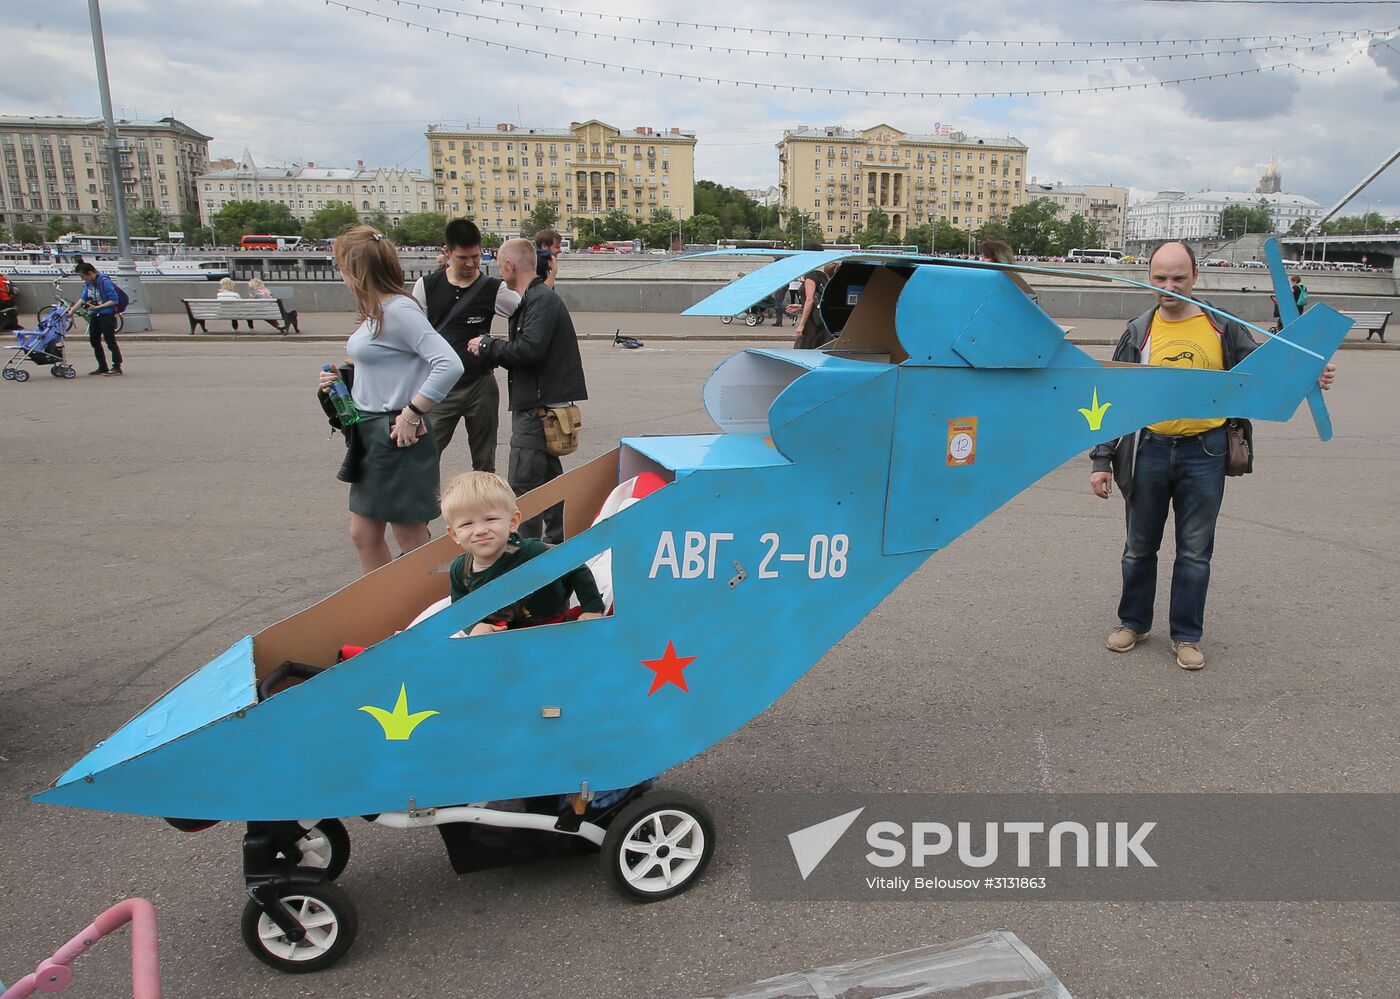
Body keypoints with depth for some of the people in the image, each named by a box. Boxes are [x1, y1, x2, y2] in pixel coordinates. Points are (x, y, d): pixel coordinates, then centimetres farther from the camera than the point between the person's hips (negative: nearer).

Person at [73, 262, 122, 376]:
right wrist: (72, 311, 2)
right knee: (94, 341, 11)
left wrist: (97, 307, -19)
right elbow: (83, 298, 11)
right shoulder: (87, 283, 8)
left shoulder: (105, 282, -16)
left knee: (110, 341, -7)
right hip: (94, 315, 9)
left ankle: (117, 367, 0)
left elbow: (114, 300, -18)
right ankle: (102, 367, 19)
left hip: (107, 315, -9)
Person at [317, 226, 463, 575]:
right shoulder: (377, 311, 11)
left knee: (412, 540, 2)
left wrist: (411, 414, -21)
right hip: (371, 434, 10)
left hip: (396, 437, -10)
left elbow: (449, 365, -27)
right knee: (363, 534, 17)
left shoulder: (399, 310, -17)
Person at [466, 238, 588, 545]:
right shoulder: (533, 298, 18)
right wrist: (492, 349, 5)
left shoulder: (542, 300, -14)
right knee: (548, 477, 18)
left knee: (522, 486, -9)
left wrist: (487, 345, -12)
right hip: (537, 402, 11)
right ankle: (557, 543, 29)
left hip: (537, 406, -11)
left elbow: (529, 349, -25)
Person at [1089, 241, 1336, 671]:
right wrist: (1102, 459, -2)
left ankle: (1187, 635, 21)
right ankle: (1133, 621, 30)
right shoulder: (1138, 333, 2)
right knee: (1140, 546, 12)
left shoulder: (1223, 328, 2)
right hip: (1149, 450, 1)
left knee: (1195, 550, 7)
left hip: (1204, 453, 0)